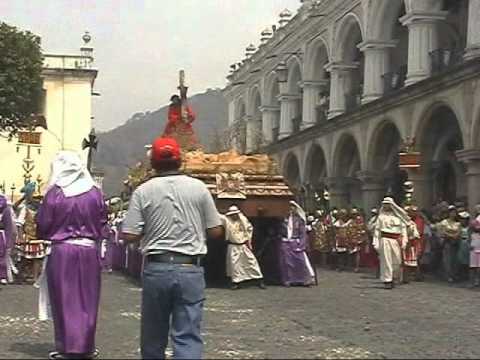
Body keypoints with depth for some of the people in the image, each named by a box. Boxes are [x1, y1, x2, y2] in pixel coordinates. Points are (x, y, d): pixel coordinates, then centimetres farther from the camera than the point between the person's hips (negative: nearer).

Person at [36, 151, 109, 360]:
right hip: (89, 251, 2)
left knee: (64, 300, 8)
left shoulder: (54, 193, -8)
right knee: (87, 300, 11)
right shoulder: (95, 193, -2)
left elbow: (43, 226, -3)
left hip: (62, 251, -2)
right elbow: (103, 225, 4)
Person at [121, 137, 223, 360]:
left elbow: (129, 235, -6)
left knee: (153, 336, 16)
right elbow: (216, 231, 3)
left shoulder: (143, 191, -3)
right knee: (188, 336, 0)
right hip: (190, 269, 0)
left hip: (156, 268, 0)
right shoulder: (199, 188, 0)